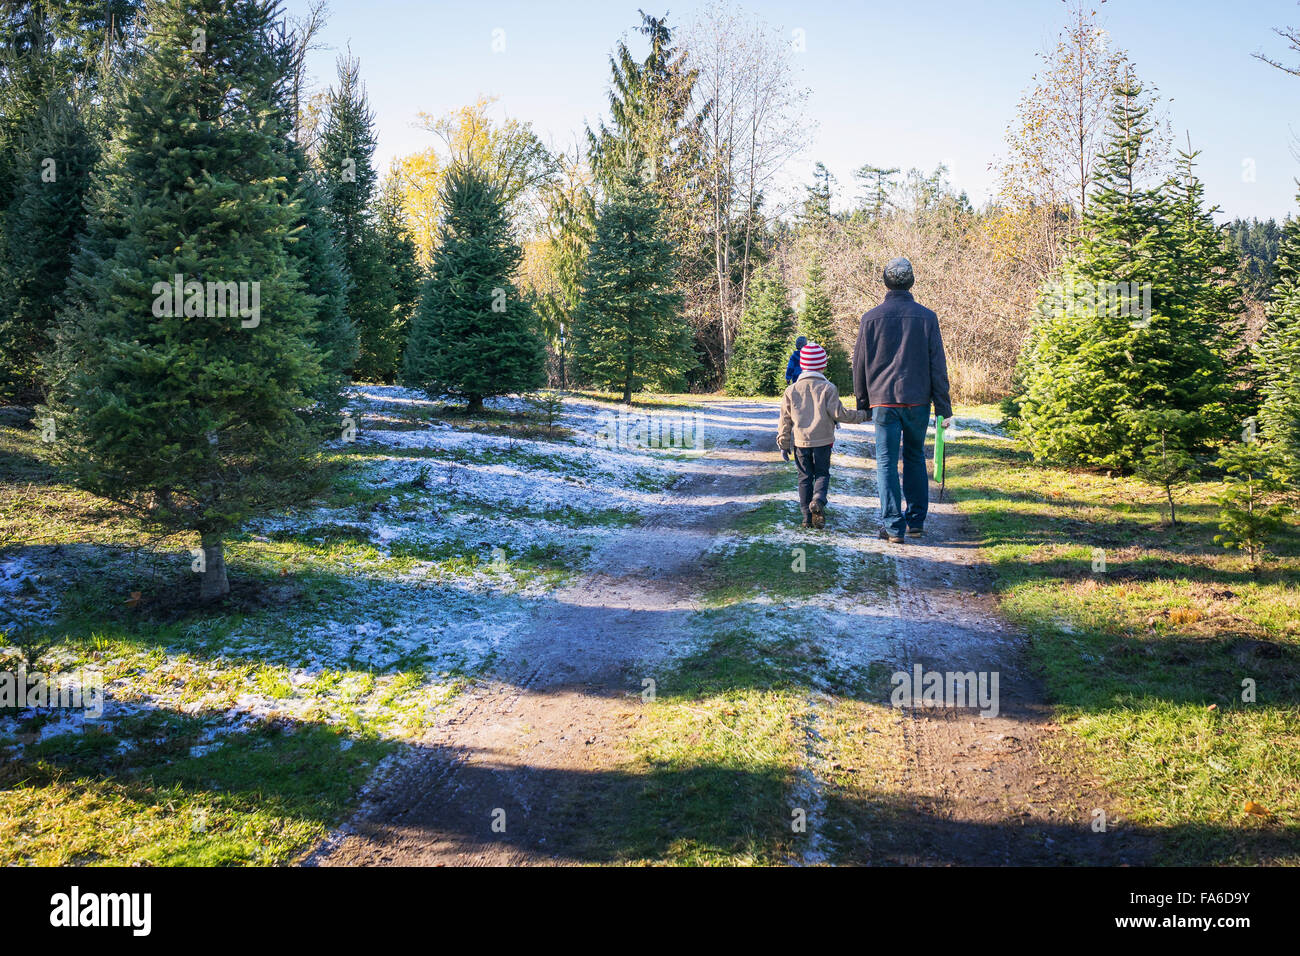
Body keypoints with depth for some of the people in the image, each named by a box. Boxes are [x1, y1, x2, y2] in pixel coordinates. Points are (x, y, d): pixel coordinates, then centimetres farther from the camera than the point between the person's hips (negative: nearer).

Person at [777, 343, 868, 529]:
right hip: (823, 441, -2)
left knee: (805, 477, 9)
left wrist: (784, 444, 13)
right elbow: (839, 414, -10)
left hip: (800, 442, 2)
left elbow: (785, 420, 6)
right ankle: (818, 500, -20)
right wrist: (863, 416, 2)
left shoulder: (791, 390, 4)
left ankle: (807, 516, 4)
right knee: (822, 474, 9)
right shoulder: (828, 388, -6)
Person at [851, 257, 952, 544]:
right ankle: (916, 520, 19)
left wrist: (862, 403, 16)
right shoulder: (926, 317, 0)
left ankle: (893, 526, -2)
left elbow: (859, 365, 5)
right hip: (918, 401, 1)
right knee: (915, 458, 16)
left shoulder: (871, 318, 0)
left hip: (883, 402, -1)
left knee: (887, 463, 2)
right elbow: (938, 366, 0)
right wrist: (943, 408, 4)